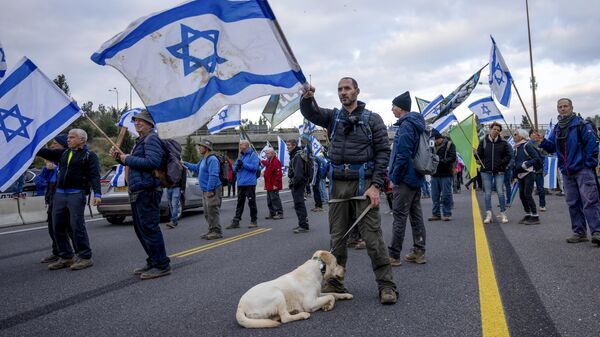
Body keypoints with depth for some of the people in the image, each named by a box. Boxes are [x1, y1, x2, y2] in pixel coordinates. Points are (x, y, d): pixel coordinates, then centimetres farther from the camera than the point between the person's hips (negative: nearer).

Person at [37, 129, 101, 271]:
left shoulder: (89, 155, 0)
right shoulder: (64, 153, 19)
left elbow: (95, 176, -8)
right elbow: (46, 152, 14)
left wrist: (97, 194, -19)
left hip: (76, 195, -7)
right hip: (59, 194, 7)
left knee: (76, 225, -10)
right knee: (58, 226, 7)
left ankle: (85, 257, -3)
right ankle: (65, 257, 16)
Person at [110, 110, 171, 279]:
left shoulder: (152, 139, -10)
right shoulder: (140, 141, 22)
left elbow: (153, 162, -25)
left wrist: (128, 159, -16)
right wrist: (120, 157, 14)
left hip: (147, 192, -11)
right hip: (138, 192, 11)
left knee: (149, 228, -9)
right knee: (141, 229, 15)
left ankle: (162, 265, -2)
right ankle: (153, 262, 25)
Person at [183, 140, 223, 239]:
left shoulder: (212, 159, -17)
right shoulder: (203, 159, 17)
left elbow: (213, 175, -24)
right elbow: (196, 168, 35)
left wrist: (210, 190, -25)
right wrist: (185, 163, 29)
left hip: (212, 191, -11)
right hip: (205, 191, 11)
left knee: (213, 212, -8)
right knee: (207, 212, 15)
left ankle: (217, 231, -2)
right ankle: (212, 230, 24)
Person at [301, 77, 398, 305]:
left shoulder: (372, 119, 3)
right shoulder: (333, 116, 14)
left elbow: (383, 151, -2)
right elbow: (310, 113, -2)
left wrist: (375, 185, -11)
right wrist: (307, 98, -26)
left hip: (362, 183, -4)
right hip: (337, 184, 4)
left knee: (372, 235, -5)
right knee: (337, 237, 10)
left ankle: (386, 285, 3)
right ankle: (335, 282, 21)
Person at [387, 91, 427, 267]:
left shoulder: (406, 125, -16)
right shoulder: (416, 124, 16)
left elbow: (403, 154, -22)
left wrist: (395, 177, -14)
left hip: (405, 178, -10)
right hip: (416, 177, 10)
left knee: (400, 216, -5)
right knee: (416, 214, 12)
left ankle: (394, 255, 0)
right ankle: (419, 252, 19)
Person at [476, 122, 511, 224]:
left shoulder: (503, 143, 2)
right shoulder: (483, 141, 3)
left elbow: (508, 156, 6)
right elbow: (479, 155, 5)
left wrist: (501, 163, -8)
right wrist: (476, 155, -17)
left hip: (499, 171, -1)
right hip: (486, 171, 1)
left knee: (500, 192, -3)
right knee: (487, 193, 3)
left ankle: (503, 214, 9)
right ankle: (488, 215, 9)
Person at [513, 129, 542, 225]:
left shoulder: (527, 145, -10)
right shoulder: (516, 148, 13)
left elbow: (537, 158, -13)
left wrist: (526, 164, -20)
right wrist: (514, 175, 14)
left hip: (529, 173, -8)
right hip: (521, 175, 8)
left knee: (527, 194, -11)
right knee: (522, 195, 8)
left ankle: (535, 217, -6)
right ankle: (528, 215, 19)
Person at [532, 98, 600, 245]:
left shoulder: (581, 124, -5)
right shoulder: (556, 129, 15)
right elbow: (551, 147, 15)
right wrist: (542, 141, -5)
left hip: (583, 170, -7)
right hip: (566, 172, 7)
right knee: (573, 203, 10)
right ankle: (579, 232, 17)